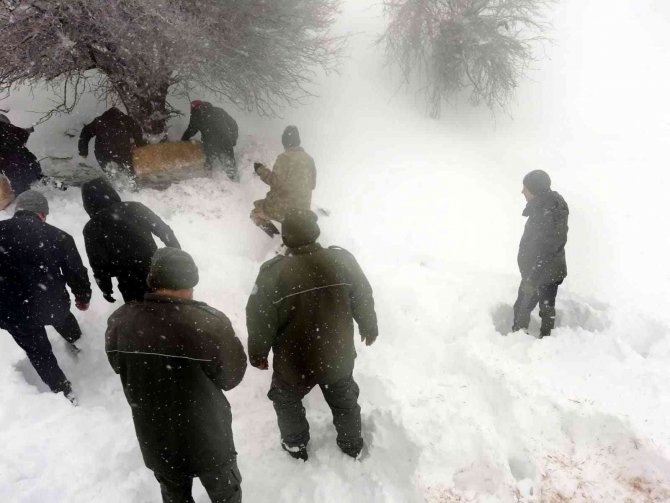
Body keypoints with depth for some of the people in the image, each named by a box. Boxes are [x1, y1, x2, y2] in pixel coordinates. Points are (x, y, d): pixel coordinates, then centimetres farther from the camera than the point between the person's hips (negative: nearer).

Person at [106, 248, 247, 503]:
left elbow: (119, 366, 2)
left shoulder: (119, 322, -17)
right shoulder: (210, 325, -31)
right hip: (206, 439, -3)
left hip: (154, 440, 4)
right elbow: (232, 376, -14)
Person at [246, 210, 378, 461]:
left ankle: (296, 445, 45)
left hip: (294, 363, -2)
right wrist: (369, 328, 16)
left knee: (287, 402, 28)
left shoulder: (273, 273, -25)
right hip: (338, 358, 3)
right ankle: (352, 444, 49)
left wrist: (257, 355, 3)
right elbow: (364, 300, -3)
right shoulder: (342, 260, -17)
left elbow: (260, 321, -15)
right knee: (344, 400, 28)